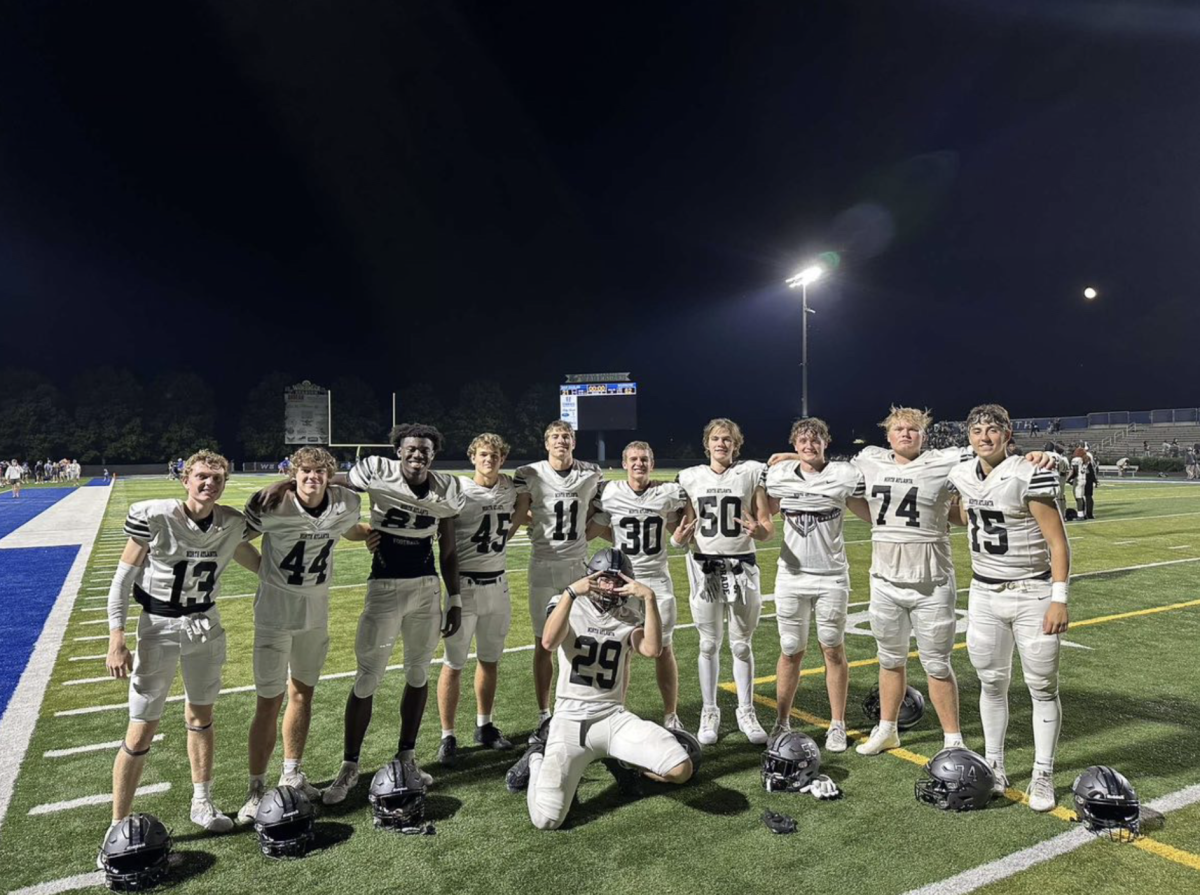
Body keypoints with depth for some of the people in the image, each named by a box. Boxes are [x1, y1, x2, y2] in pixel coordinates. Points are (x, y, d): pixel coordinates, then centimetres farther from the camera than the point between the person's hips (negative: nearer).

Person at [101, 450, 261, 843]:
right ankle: (118, 825, 18)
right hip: (159, 627, -4)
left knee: (201, 716, 17)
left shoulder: (233, 524, -8)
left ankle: (201, 804, 33)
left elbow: (259, 565, 11)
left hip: (206, 625, 4)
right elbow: (123, 580, -12)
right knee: (142, 730, 0)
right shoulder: (152, 517, -19)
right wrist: (116, 641, -16)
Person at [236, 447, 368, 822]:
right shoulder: (270, 506, -21)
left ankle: (291, 774, 35)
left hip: (316, 613, 4)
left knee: (303, 693, 17)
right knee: (270, 702, 0)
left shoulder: (346, 504, -9)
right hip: (275, 615, -4)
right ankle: (256, 789, 18)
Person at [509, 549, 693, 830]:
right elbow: (549, 642, -22)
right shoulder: (569, 606, -1)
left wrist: (649, 598, -20)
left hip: (613, 717, 3)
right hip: (570, 720, -3)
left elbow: (652, 650, -15)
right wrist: (571, 592, -30)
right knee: (546, 819, -15)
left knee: (681, 770, -13)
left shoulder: (629, 617, 6)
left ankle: (619, 759, 15)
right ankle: (536, 760, 19)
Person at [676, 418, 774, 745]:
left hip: (742, 566, -1)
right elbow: (686, 530, 7)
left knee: (741, 644, 9)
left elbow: (768, 526, -1)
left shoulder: (752, 473, -1)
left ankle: (746, 712, 25)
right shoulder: (691, 477, 4)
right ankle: (709, 712, 23)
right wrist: (678, 538, -15)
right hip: (704, 567, 1)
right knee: (709, 644, 9)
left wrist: (758, 531, -24)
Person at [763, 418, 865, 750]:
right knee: (790, 651, 9)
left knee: (834, 651, 9)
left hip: (831, 577, -1)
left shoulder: (844, 475, -6)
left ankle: (837, 725, 24)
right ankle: (782, 722, 23)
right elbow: (767, 514, 14)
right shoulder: (779, 475, 1)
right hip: (791, 576, 2)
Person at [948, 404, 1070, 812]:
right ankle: (994, 767, 26)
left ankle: (1043, 776, 21)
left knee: (1042, 687, 7)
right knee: (991, 683, 12)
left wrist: (1059, 598, -16)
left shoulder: (1028, 476, -16)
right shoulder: (962, 476, 2)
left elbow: (1057, 541, -14)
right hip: (984, 595, 5)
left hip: (1032, 595, -5)